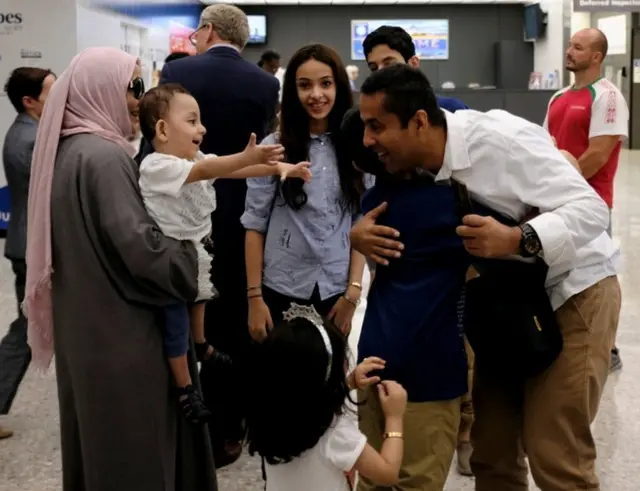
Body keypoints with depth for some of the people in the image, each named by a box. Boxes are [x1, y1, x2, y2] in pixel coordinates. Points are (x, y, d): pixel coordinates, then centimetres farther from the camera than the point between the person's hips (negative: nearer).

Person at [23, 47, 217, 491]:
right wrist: (193, 264, -12)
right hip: (119, 327, -9)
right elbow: (137, 244, -26)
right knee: (133, 442, 4)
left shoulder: (67, 148, 9)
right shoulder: (103, 156, -20)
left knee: (98, 434, 21)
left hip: (86, 321, 9)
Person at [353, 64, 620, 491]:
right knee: (491, 450, 10)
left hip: (573, 292, -7)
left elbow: (591, 208, -28)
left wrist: (516, 240, -44)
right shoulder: (411, 167, -8)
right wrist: (360, 234, -22)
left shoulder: (500, 139, -28)